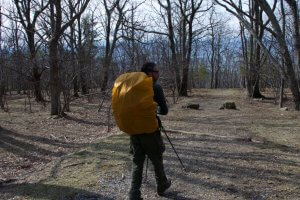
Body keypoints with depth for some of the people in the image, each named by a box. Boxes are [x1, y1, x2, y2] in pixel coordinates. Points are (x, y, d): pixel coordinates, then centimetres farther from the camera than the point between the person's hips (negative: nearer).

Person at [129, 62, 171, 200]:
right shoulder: (156, 88, -9)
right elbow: (164, 111, -5)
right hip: (150, 131, -4)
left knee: (137, 162, 10)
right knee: (157, 160, 15)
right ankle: (161, 186, 34)